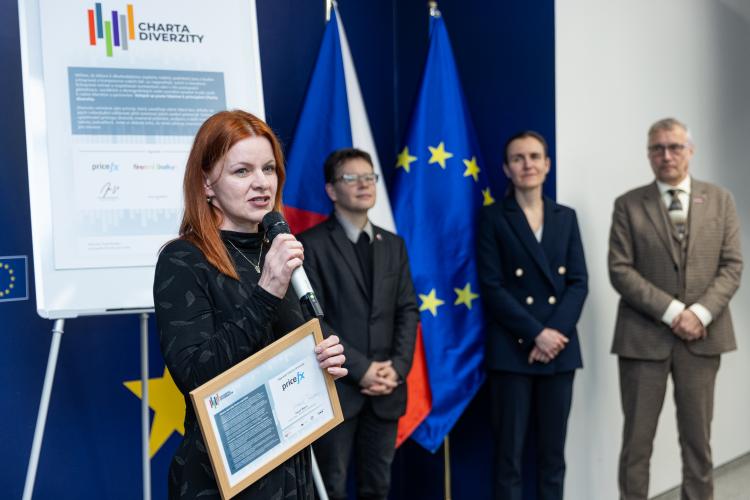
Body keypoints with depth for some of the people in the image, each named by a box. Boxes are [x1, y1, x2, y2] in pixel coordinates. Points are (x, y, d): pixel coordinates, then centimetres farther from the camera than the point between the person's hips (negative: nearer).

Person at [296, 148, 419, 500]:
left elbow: (408, 310, 7)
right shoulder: (312, 244, -5)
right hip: (336, 387, -4)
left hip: (385, 389, 5)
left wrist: (397, 367, -7)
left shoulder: (393, 245, 12)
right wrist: (360, 369, -15)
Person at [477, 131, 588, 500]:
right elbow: (492, 288, -8)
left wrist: (556, 333, -9)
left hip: (560, 348, 4)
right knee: (509, 453, 3)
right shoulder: (493, 218, -1)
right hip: (512, 350, -4)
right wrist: (536, 334, -14)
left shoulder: (566, 217, 11)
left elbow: (579, 282, 5)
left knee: (553, 452, 12)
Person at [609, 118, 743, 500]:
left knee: (698, 439, 12)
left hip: (702, 335, 2)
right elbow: (620, 270, -6)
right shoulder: (628, 205, 1)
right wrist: (671, 312, -14)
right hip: (644, 336, -2)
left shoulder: (720, 200, 8)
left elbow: (732, 266, 2)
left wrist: (700, 313, -13)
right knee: (637, 441, 5)